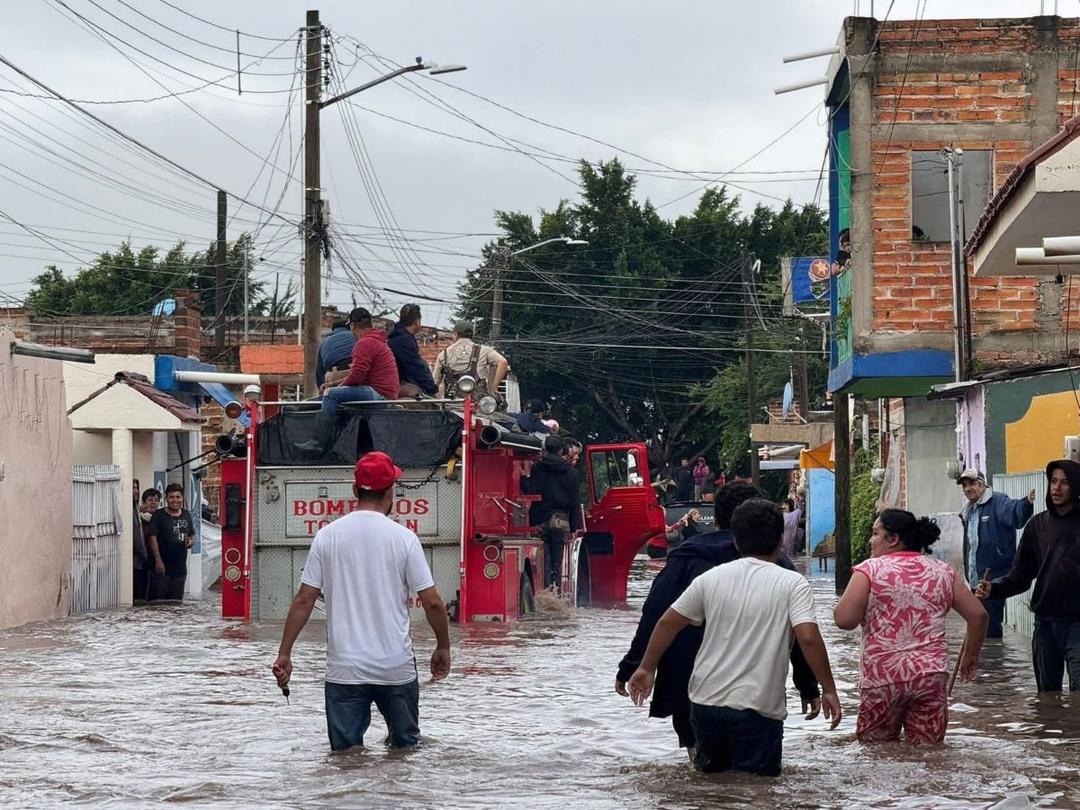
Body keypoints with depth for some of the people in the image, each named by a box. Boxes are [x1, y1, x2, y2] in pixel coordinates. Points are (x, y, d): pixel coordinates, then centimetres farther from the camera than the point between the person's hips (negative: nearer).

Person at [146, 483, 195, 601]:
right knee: (157, 601, -7)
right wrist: (158, 560, -20)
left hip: (180, 568, 6)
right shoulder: (159, 515, -5)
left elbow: (192, 534, 23)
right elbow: (152, 537, -12)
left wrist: (191, 541, -3)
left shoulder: (186, 515, 12)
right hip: (162, 567, -6)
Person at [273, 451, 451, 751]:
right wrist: (443, 648, 12)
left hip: (344, 669, 1)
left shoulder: (327, 536, -1)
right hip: (397, 667, -1)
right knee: (406, 746, 17)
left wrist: (284, 654, 5)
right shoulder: (403, 538, -5)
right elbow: (432, 602, -4)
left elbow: (304, 600, -2)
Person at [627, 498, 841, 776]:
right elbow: (808, 638, -16)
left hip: (706, 701, 4)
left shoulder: (712, 578, 5)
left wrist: (646, 669, 19)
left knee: (710, 773, 22)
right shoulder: (792, 583, -6)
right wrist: (829, 690, -7)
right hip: (758, 710, -4)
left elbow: (668, 623, 7)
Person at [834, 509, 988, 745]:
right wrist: (970, 655, 20)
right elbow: (977, 615, 7)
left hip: (882, 675, -3)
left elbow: (844, 620, -11)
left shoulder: (870, 570, -3)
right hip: (931, 676, 3)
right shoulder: (943, 571, 9)